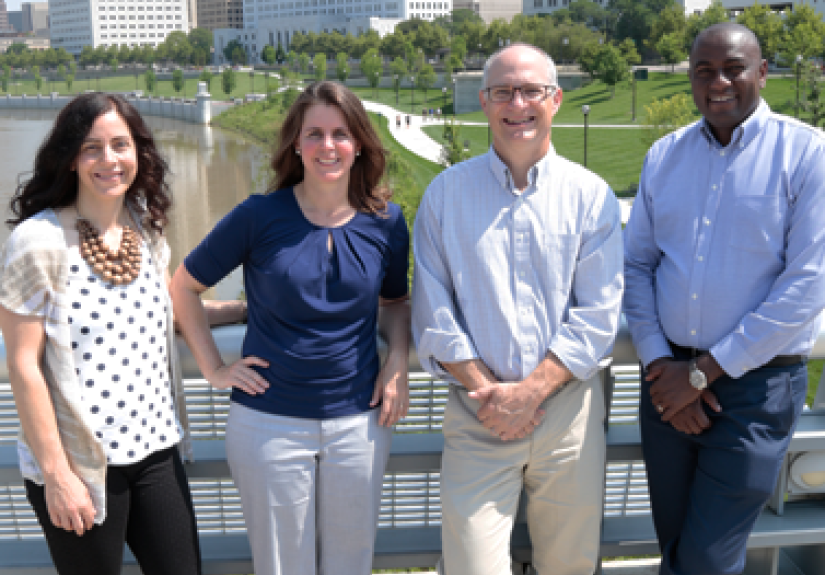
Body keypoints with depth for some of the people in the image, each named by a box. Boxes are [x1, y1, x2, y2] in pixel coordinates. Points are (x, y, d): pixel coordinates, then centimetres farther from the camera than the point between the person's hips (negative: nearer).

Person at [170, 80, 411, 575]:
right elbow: (184, 285, 3)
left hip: (360, 422, 2)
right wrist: (213, 367, -1)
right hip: (270, 424, -2)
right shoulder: (260, 216, -8)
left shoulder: (385, 222, -1)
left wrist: (399, 361, -1)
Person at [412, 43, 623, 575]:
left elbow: (597, 315, -3)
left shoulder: (591, 196, 2)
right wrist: (485, 390, -9)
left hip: (568, 408, 1)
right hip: (478, 413, 0)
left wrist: (530, 390, -12)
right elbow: (433, 314, 0)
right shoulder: (446, 193, 4)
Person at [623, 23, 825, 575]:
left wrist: (703, 371, -13)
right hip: (669, 378, 4)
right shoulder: (664, 155, 6)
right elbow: (637, 263, 7)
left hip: (755, 386, -4)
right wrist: (660, 362, -6)